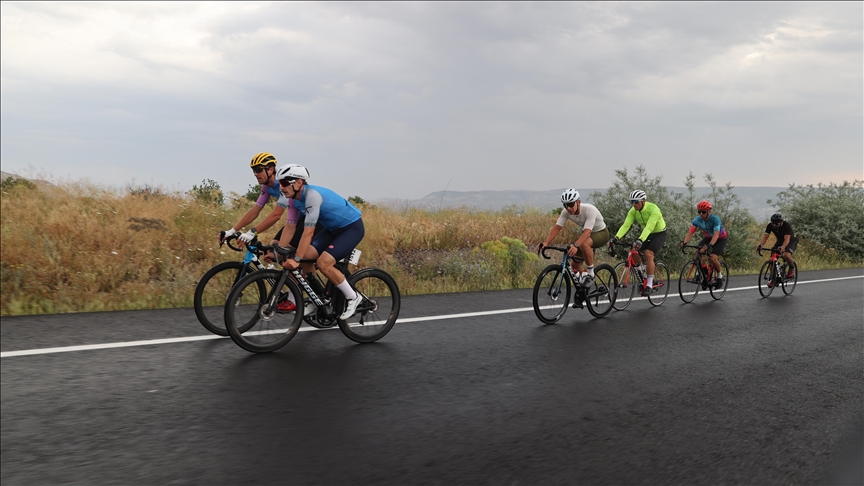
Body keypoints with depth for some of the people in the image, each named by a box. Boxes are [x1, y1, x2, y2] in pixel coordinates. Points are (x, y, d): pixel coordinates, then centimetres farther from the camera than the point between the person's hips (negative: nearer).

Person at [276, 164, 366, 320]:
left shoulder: (312, 195, -30)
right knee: (305, 256, -7)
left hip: (352, 227, -9)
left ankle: (353, 298, -4)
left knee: (323, 263, -22)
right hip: (333, 228, 9)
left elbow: (308, 232, -32)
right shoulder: (295, 198, -3)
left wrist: (296, 259, -33)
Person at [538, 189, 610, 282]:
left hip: (601, 233, -6)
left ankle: (591, 273, -20)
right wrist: (546, 242, -41)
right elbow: (556, 227, -24)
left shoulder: (589, 210, -34)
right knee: (575, 265, -3)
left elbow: (587, 232, -44)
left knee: (583, 244, -38)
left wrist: (575, 245, -60)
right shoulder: (566, 212, -18)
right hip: (587, 234, 6)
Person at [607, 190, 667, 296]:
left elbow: (649, 227, -43)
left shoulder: (653, 209, -31)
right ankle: (645, 274, 11)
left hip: (659, 234, -6)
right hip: (647, 234, 6)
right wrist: (616, 238, -40)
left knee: (648, 254, -26)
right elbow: (626, 225, -24)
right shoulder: (633, 211, -13)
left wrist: (640, 240, -58)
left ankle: (649, 285, -18)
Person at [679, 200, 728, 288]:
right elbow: (690, 232, -24)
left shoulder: (715, 219, -31)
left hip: (721, 238, -5)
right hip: (708, 238, 5)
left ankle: (719, 276, 1)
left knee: (712, 257, -24)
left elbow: (716, 235, -39)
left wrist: (710, 245, -56)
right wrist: (684, 242, -43)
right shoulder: (697, 220, -18)